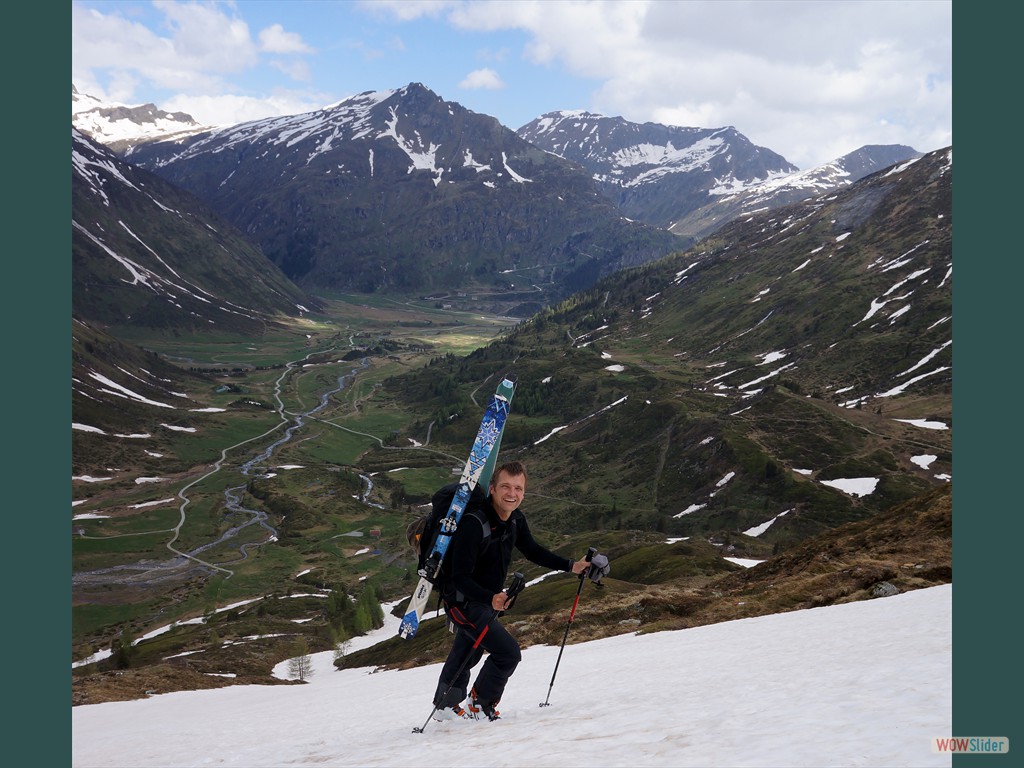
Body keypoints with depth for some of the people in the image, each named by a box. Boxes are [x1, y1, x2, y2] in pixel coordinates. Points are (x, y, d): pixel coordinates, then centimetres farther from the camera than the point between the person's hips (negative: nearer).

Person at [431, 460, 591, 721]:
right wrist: (491, 599, -48)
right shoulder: (473, 524, -32)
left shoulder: (516, 519, -8)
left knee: (468, 656, 27)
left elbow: (532, 551, 9)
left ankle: (446, 706, 51)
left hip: (490, 599, 8)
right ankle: (481, 707, 8)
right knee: (508, 653, -16)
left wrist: (570, 565, 0)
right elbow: (460, 578, -33)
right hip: (464, 601, -8)